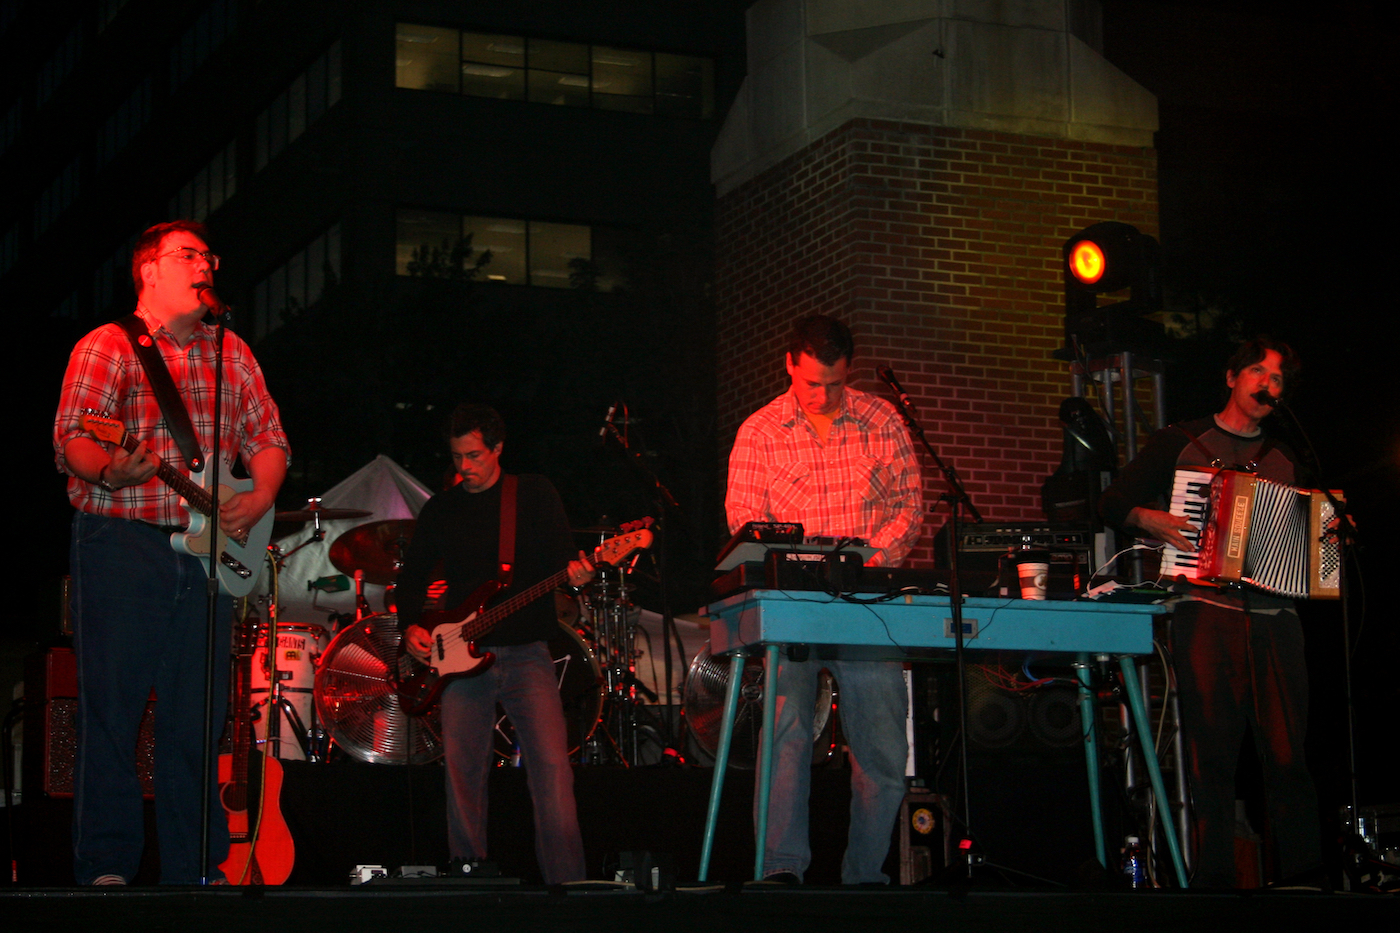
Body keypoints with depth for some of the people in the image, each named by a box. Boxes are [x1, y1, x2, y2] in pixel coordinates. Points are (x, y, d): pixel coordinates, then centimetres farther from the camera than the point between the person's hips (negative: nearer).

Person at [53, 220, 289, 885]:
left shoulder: (232, 354, 18)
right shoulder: (107, 347, 1)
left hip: (208, 549, 5)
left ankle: (194, 867, 12)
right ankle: (105, 868, -1)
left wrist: (260, 497, 1)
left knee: (198, 716, 5)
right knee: (111, 705, -5)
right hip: (120, 542, -5)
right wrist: (109, 471, -31)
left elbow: (268, 437, 20)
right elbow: (69, 438, -9)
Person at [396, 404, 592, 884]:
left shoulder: (535, 494, 6)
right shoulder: (440, 509, 13)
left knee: (551, 767, -15)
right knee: (461, 777, 0)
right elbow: (412, 575, 18)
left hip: (526, 651, -3)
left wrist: (574, 574, -23)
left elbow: (558, 558, 0)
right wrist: (411, 627, 2)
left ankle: (566, 882, -13)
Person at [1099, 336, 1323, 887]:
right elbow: (1113, 504, 10)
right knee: (1213, 749, -7)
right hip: (1207, 610, -3)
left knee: (1288, 752, -5)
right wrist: (1149, 520, -9)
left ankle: (1303, 871, 0)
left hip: (1275, 617, 3)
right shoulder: (1180, 443, 12)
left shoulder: (1284, 462, 23)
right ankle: (1216, 876, -2)